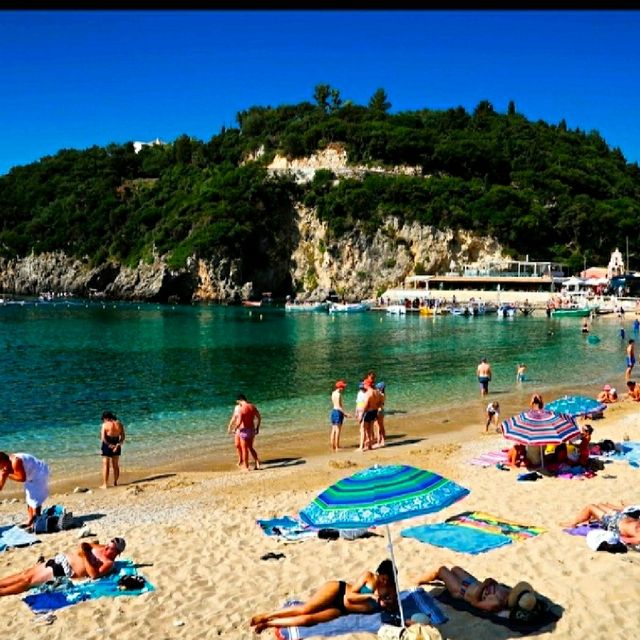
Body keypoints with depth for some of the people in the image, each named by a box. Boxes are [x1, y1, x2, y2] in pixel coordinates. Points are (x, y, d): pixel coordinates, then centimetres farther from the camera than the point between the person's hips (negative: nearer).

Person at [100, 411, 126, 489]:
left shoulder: (105, 425, -11)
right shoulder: (119, 424, 0)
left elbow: (103, 438, -17)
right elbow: (122, 437, -5)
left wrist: (110, 445, -15)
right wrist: (118, 445, -12)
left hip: (107, 446, -4)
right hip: (116, 445, 4)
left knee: (105, 466, 4)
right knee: (116, 466, 15)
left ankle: (105, 485, 4)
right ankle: (115, 483, 22)